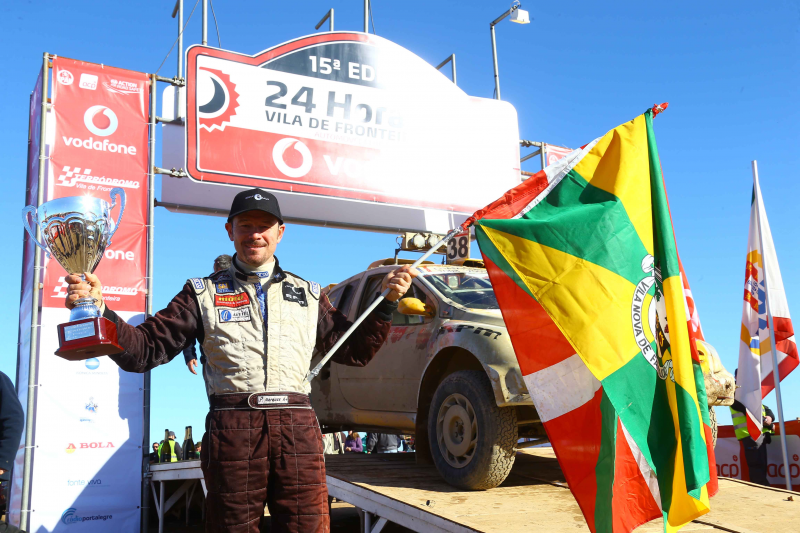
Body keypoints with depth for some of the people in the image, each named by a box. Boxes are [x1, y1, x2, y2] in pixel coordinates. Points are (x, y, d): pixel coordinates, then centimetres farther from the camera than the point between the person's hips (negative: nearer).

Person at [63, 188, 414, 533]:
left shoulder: (307, 294, 19)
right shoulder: (204, 293, 13)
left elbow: (355, 351, 20)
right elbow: (144, 350, 5)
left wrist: (387, 302, 11)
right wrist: (98, 309, -9)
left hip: (298, 431, 1)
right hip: (232, 429, -1)